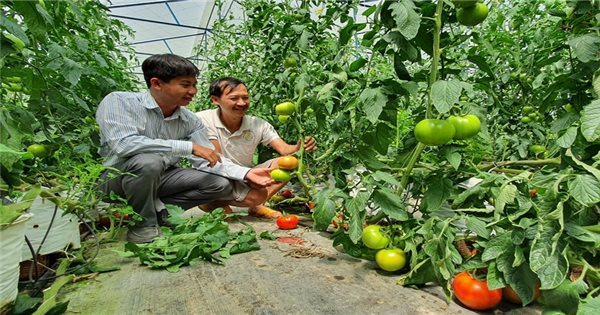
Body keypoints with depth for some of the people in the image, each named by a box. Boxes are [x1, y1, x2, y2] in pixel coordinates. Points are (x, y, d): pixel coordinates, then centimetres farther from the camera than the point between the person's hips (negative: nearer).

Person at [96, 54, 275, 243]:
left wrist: (246, 173, -19)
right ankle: (144, 224, -13)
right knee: (148, 161, -37)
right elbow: (122, 143, -34)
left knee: (222, 184, -9)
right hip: (116, 177, -4)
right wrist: (189, 147, -33)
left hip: (160, 179, 5)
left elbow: (207, 160, -4)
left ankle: (158, 209, -5)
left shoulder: (191, 121, -6)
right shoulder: (119, 101, -18)